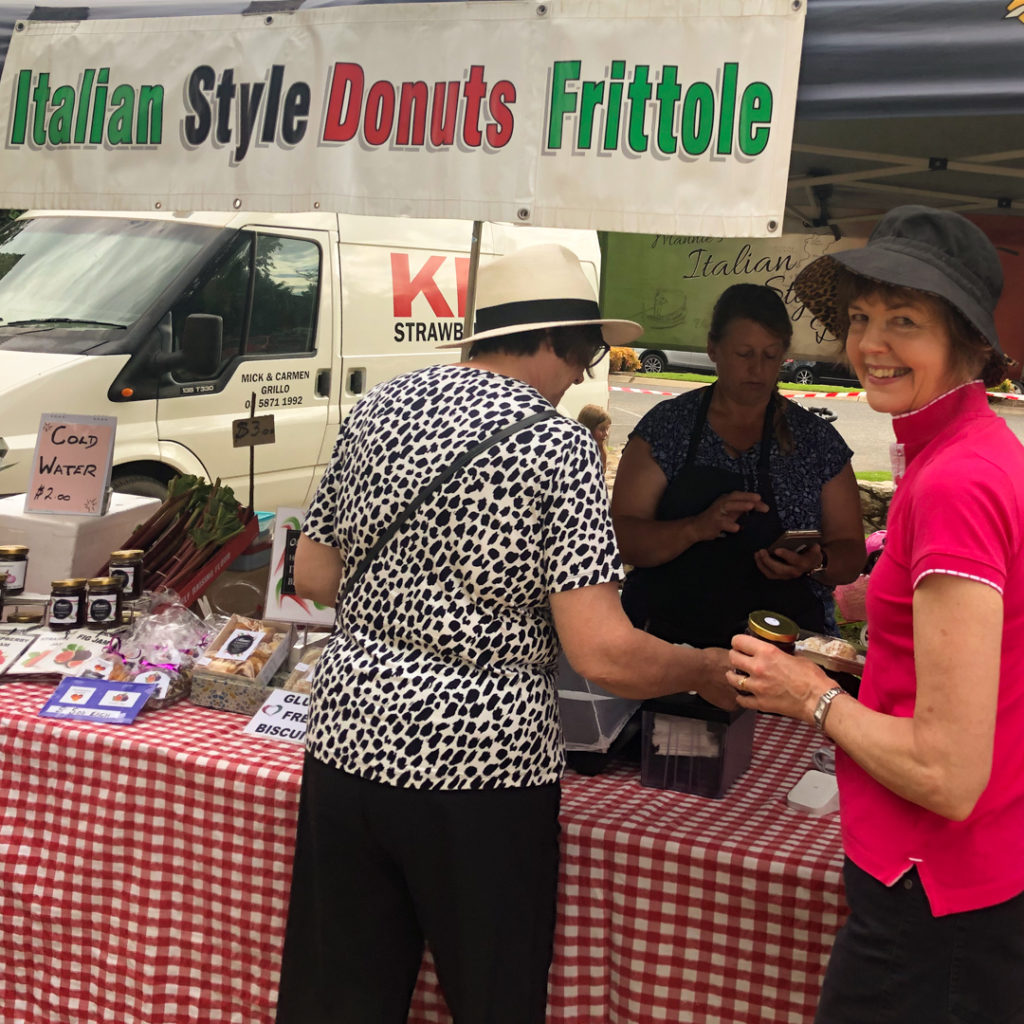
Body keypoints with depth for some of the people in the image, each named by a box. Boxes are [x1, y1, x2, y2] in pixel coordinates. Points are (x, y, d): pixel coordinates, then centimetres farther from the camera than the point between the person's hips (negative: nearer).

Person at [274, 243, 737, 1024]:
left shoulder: (381, 409, 4)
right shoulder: (557, 445, -12)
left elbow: (313, 575, 12)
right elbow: (603, 654, -17)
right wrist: (707, 672, 0)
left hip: (350, 741, 6)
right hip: (480, 765, -5)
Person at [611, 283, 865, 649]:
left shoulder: (818, 440, 9)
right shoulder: (667, 425, 5)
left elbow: (850, 554, 13)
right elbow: (622, 538, -1)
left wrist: (815, 563, -9)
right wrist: (698, 527, -18)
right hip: (669, 641, -1)